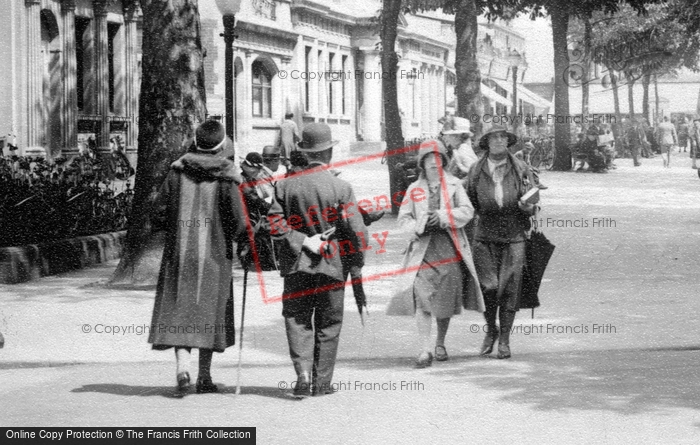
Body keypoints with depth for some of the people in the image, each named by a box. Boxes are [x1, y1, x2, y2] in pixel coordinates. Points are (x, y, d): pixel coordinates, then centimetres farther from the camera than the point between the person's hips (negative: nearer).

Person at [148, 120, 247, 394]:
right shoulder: (226, 178, -9)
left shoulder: (177, 172, -1)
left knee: (178, 309, 5)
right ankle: (204, 376, 12)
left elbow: (160, 213, 1)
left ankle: (183, 367, -15)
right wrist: (233, 238, 9)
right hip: (215, 255, -1)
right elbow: (239, 222, -12)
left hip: (179, 252, 2)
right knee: (209, 311, 9)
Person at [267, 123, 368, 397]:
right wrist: (358, 262, 5)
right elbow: (357, 230, -9)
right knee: (328, 325, 11)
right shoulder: (341, 188, -9)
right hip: (332, 266, -1)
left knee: (297, 321, 7)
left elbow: (274, 224, -8)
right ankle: (321, 382, 14)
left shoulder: (286, 185, -3)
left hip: (296, 265, 1)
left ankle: (303, 374, -12)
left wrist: (302, 241, -8)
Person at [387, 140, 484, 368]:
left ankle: (440, 344, 28)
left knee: (446, 298, 9)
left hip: (450, 246, 1)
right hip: (423, 246, 0)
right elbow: (403, 217, 11)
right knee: (422, 297, -15)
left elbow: (467, 211, 0)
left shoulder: (454, 184, 7)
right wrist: (418, 227, -9)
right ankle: (425, 349, -17)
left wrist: (442, 216, -13)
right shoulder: (414, 188, 10)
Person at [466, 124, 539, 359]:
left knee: (509, 288, -1)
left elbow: (533, 206, 2)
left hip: (514, 237, 0)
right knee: (488, 287, -10)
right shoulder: (476, 171, 1)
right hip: (485, 237, 0)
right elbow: (469, 204, 13)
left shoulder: (521, 170, 0)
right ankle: (491, 330, 17)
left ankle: (504, 339, 12)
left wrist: (527, 205, -18)